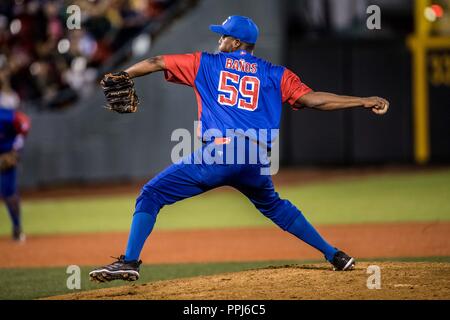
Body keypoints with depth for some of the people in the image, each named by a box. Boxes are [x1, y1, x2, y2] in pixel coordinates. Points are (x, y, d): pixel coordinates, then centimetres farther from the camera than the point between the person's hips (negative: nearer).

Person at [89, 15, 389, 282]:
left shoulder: (206, 63, 14)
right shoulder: (275, 74, 16)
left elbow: (156, 62, 19)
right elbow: (312, 99, 6)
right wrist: (364, 102, 11)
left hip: (218, 154, -4)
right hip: (257, 161, 4)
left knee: (151, 195, 4)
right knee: (274, 206, 30)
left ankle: (129, 262, -12)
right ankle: (334, 255, 27)